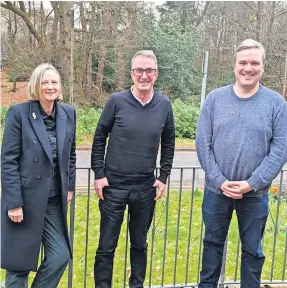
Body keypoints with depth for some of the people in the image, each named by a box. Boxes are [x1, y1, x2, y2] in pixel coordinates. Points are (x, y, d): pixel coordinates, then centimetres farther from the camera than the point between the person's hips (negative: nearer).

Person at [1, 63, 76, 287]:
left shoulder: (68, 113, 4)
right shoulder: (18, 113, -10)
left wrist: (70, 186, 12)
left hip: (55, 201, 5)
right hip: (25, 199, -4)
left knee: (60, 257, 6)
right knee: (19, 264, 8)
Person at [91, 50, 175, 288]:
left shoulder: (164, 105, 0)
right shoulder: (117, 101, -6)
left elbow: (168, 143, 9)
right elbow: (99, 138, 0)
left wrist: (163, 177, 5)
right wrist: (99, 174, -4)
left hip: (146, 187, 2)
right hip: (114, 185, -2)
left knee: (140, 244, 16)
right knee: (106, 246, 7)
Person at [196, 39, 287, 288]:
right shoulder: (215, 99, -1)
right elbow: (202, 143, -4)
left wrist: (252, 184, -15)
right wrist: (219, 181, -12)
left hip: (255, 194, -1)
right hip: (216, 190, 2)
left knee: (252, 249, 14)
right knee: (213, 243, 17)